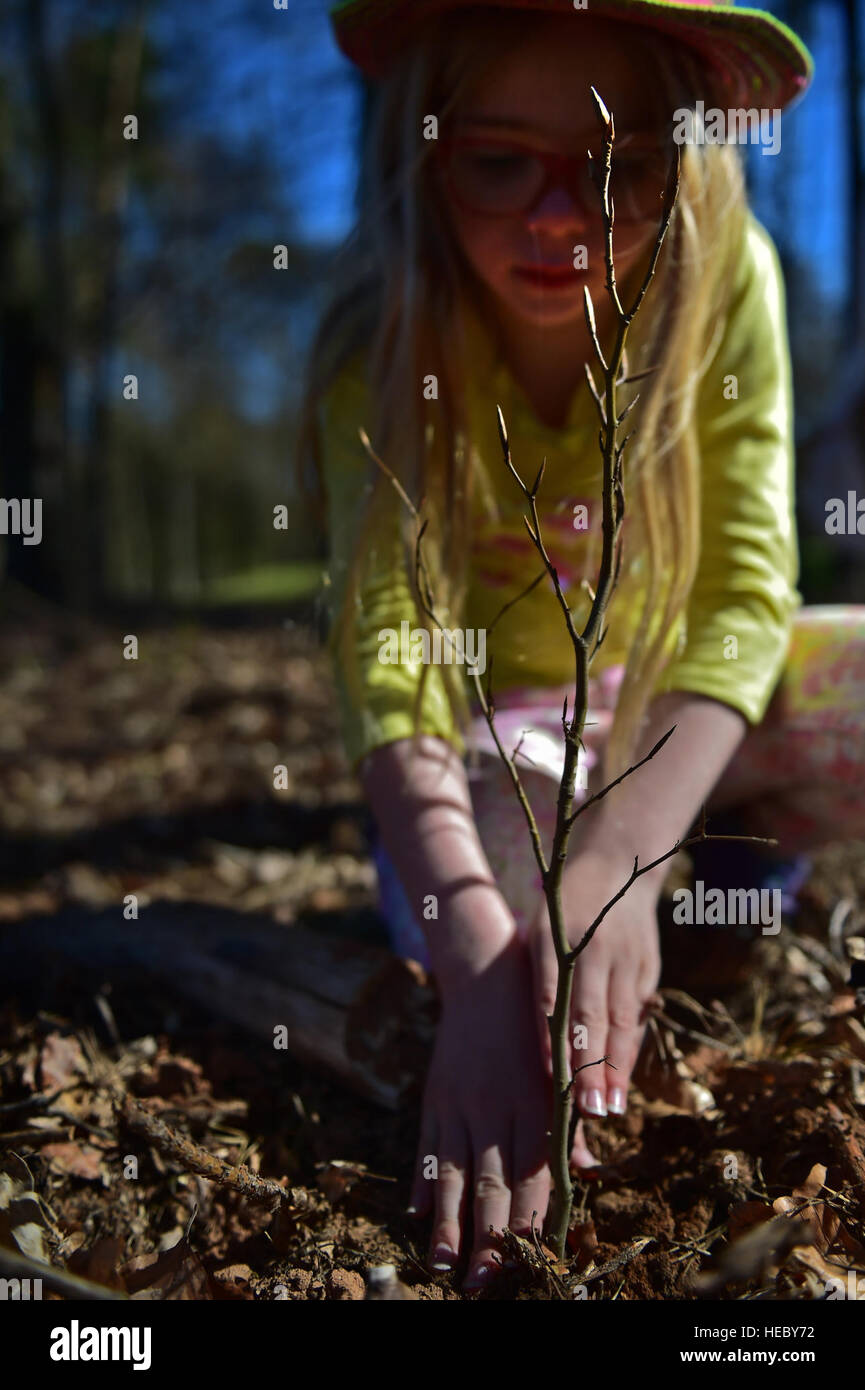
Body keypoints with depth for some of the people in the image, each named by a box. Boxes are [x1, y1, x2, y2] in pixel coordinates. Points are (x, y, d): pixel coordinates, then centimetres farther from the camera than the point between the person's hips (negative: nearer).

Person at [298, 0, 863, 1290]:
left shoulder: (721, 271, -20)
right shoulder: (382, 345, -23)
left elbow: (744, 587, -26)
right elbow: (387, 651, -33)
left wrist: (620, 858, -42)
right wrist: (475, 955, -50)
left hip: (678, 700, 1)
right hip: (483, 720, 0)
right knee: (507, 984, -29)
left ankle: (736, 846, 4)